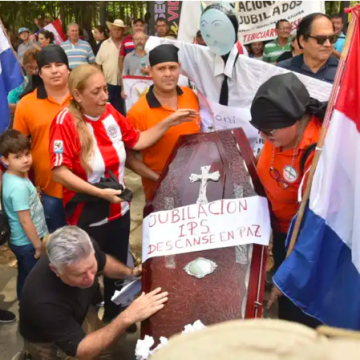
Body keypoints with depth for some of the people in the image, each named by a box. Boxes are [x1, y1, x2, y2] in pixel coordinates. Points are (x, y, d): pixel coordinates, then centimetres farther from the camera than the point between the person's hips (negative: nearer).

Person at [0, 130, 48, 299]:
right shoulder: (19, 187, -29)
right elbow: (25, 221, -24)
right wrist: (39, 245, -16)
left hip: (21, 241, 9)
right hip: (28, 244, -9)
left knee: (25, 280, 24)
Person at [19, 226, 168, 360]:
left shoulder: (86, 251, -26)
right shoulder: (44, 302, -42)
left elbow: (104, 262, -2)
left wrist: (130, 272, -20)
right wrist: (127, 317, -46)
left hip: (81, 315, 4)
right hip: (49, 343, -4)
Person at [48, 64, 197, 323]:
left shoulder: (110, 113, -2)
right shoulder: (65, 121, -20)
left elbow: (137, 141, 8)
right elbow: (59, 172, -24)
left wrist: (169, 122, 0)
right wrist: (100, 192, -27)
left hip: (119, 210, 6)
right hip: (88, 217, -6)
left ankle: (114, 316, 47)